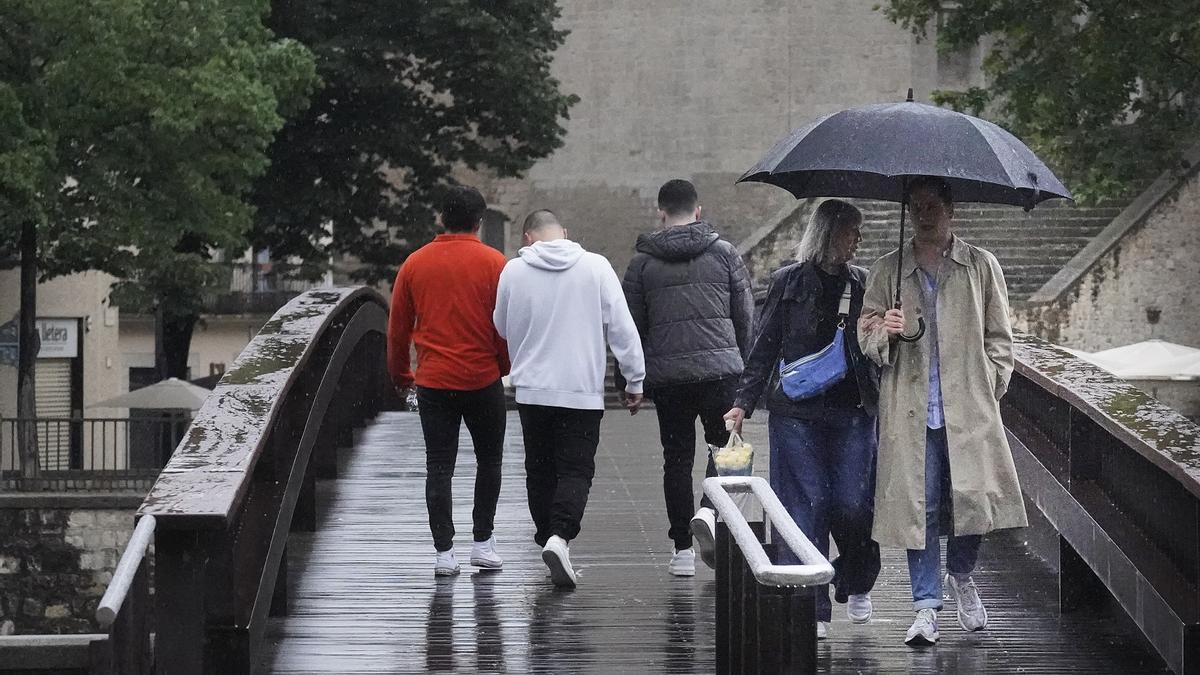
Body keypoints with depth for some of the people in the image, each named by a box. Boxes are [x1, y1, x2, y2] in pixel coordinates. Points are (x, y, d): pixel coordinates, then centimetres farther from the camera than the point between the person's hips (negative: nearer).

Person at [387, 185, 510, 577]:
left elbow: (398, 326, 8)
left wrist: (399, 375, 19)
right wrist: (505, 367, 13)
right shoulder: (494, 263, -5)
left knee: (439, 467, 4)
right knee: (489, 460, 15)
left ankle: (444, 552, 0)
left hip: (432, 382, 2)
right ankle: (482, 542, 14)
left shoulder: (415, 263, 3)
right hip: (482, 379, -1)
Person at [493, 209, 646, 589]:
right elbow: (621, 327, -4)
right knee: (576, 469, -1)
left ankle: (548, 537, 18)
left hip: (532, 388, 2)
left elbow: (504, 329, 13)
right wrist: (635, 380, 2)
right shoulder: (596, 267, -4)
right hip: (582, 390, -2)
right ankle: (560, 536, -21)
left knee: (540, 469, 14)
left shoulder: (514, 271, -1)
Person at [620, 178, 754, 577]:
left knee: (677, 457, 9)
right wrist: (742, 363, 17)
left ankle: (682, 550, 9)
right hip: (720, 368, -1)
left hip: (666, 374, 1)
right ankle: (709, 511, -15)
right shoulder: (724, 253, 3)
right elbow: (746, 316, 5)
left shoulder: (643, 263, 4)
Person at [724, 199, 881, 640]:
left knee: (853, 505, -4)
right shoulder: (788, 283, 5)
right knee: (806, 507, -4)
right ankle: (811, 611, 0)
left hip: (853, 412, 2)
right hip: (797, 412, -2)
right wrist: (743, 402, 0)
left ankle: (856, 586, 24)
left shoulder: (863, 284, 11)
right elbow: (764, 347, 7)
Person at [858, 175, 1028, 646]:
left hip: (968, 408, 0)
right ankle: (926, 605, 4)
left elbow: (999, 338, 11)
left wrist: (987, 390, 1)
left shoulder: (981, 267, 8)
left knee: (970, 495, -4)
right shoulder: (888, 271, 10)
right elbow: (865, 339, 11)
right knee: (919, 505, -3)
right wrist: (884, 331, -11)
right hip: (909, 409, 1)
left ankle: (961, 575, 25)